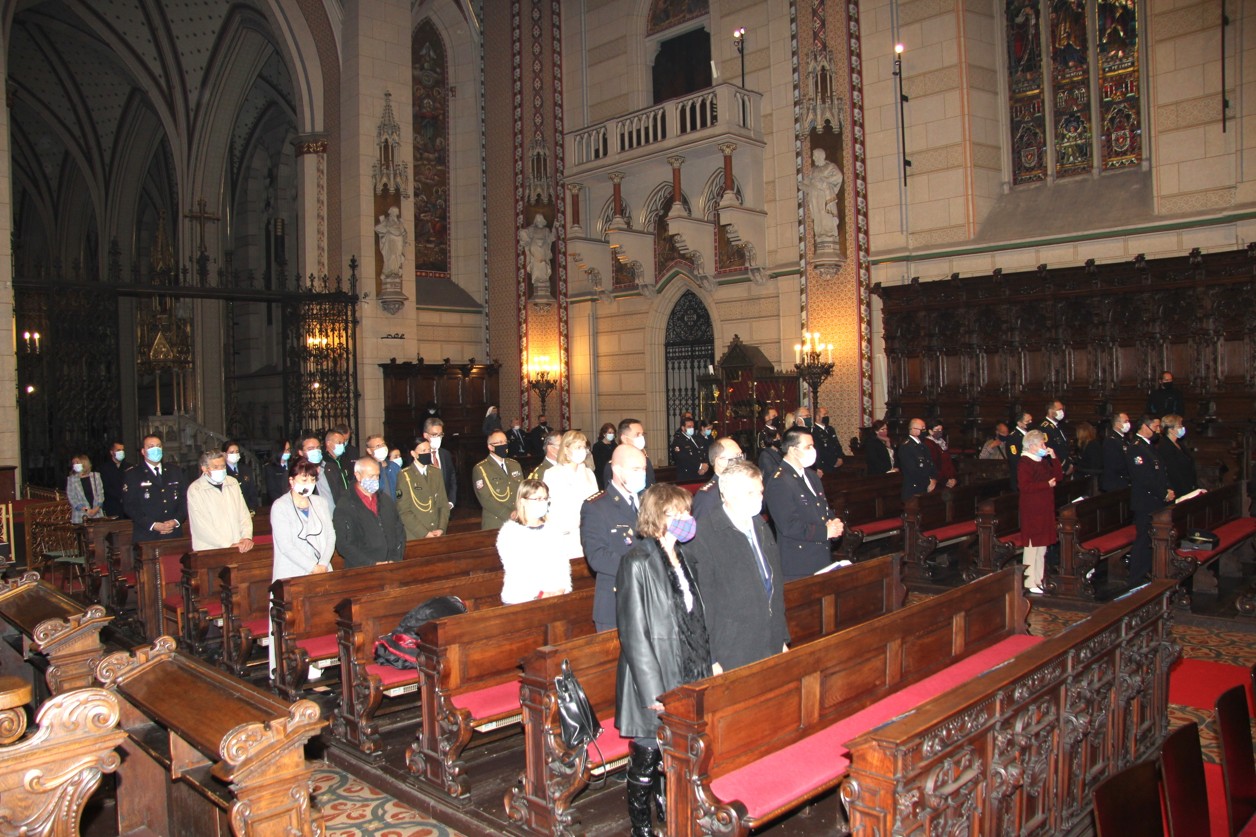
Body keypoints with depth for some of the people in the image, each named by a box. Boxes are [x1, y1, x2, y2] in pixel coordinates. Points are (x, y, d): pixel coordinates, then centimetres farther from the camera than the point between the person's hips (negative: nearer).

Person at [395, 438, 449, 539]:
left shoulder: (436, 473, 9)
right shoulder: (404, 475, -6)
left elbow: (443, 503, 9)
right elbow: (404, 511, -10)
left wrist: (441, 528, -5)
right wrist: (425, 533, -14)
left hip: (437, 535, 4)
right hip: (415, 537, -4)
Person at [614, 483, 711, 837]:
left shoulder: (680, 556, 9)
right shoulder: (638, 562, -16)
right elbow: (633, 633, -18)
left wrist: (704, 665, 12)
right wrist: (653, 689, -19)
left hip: (686, 678, 7)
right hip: (654, 680, -7)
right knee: (647, 756, 7)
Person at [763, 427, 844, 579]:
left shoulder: (811, 476, 14)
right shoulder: (779, 482, -16)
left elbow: (824, 510, 22)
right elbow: (788, 526, -22)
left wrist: (834, 524, -1)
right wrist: (825, 531, -17)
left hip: (823, 559, 9)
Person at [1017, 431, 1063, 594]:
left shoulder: (1043, 461, 16)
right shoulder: (1024, 462, -14)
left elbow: (1058, 476, 13)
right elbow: (1025, 486, -23)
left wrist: (1053, 458, 4)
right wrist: (1047, 484, -19)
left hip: (1045, 509, 10)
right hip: (1032, 510, -9)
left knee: (1042, 546, 13)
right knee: (1032, 546, -5)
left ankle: (1039, 579, 22)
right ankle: (1030, 583, 1)